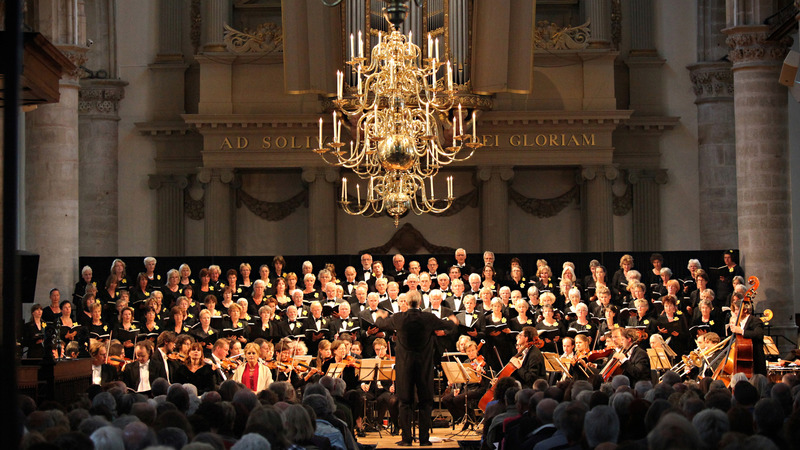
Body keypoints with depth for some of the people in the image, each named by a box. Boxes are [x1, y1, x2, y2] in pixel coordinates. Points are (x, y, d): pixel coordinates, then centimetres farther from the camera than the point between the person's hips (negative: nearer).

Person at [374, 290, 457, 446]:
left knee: (405, 402, 6)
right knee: (425, 403, 7)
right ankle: (424, 438, 7)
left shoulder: (398, 319, -8)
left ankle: (406, 438, 3)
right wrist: (453, 321, 34)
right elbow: (448, 325, 9)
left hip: (405, 366, 0)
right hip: (424, 366, 0)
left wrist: (381, 317, 36)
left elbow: (381, 324, 12)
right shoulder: (429, 319, -9)